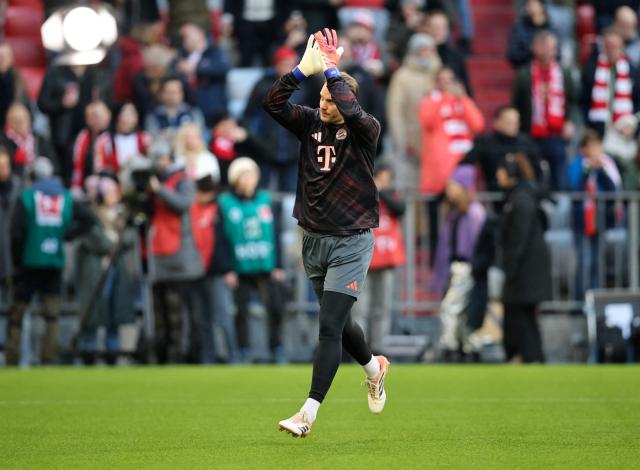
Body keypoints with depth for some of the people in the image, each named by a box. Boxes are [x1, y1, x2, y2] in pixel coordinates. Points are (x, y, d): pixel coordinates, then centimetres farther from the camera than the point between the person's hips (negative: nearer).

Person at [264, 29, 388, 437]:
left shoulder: (365, 131, -11)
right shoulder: (310, 122, 2)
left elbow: (352, 111, -33)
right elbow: (274, 103, -11)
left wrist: (332, 69, -23)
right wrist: (304, 69, -21)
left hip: (351, 242, -6)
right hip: (314, 239, 6)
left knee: (331, 326, -12)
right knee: (338, 323, 18)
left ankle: (309, 413, -14)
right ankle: (374, 368, 46)